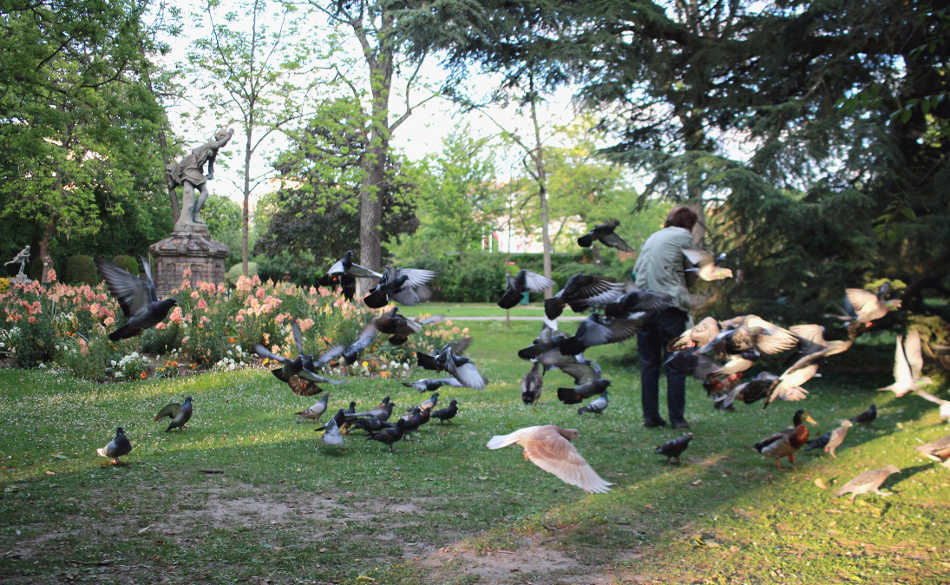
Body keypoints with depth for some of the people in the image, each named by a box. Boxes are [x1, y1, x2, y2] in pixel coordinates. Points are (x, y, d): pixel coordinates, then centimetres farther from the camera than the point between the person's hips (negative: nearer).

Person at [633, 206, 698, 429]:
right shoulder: (683, 236, 4)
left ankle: (650, 416, 10)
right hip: (669, 304, -5)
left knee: (648, 363, 8)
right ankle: (677, 418, 1)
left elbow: (636, 269, 18)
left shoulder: (652, 237, 21)